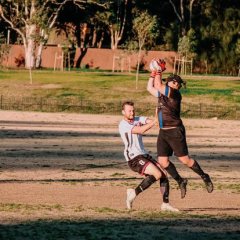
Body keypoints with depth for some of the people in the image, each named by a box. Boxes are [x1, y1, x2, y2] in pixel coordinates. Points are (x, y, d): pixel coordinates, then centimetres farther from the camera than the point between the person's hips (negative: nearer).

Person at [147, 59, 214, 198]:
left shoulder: (174, 94, -12)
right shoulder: (163, 94, 12)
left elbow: (158, 86, -23)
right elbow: (150, 88, 24)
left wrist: (159, 71, -11)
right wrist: (154, 73, 15)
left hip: (175, 132, -8)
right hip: (163, 132, 8)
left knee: (185, 160, -4)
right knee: (162, 161, 1)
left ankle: (205, 177, 13)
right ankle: (180, 181, 14)